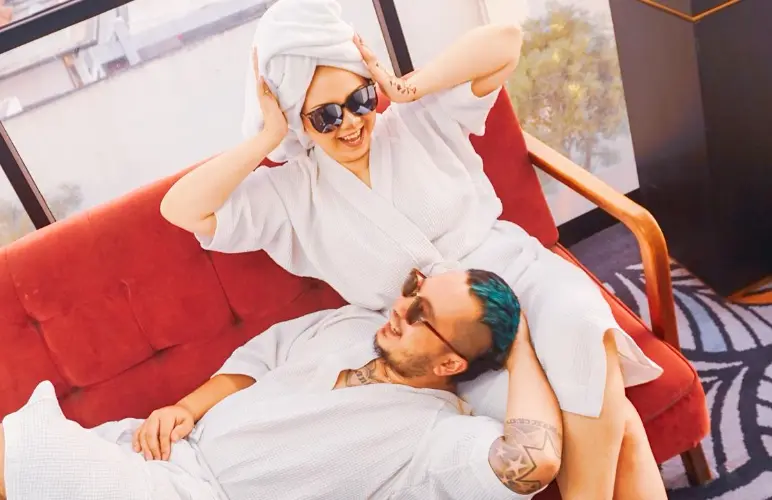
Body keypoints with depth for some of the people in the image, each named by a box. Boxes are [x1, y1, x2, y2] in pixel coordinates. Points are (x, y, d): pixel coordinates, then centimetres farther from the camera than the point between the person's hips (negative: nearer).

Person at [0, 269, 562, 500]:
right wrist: (187, 407, 0)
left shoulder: (437, 433, -17)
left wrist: (518, 345, -20)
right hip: (168, 450, 8)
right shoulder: (348, 324, 8)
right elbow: (258, 357, 17)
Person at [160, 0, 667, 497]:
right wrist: (266, 139, -9)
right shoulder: (290, 192, 1)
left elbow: (506, 41, -1)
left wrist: (408, 88, -8)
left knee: (575, 323, -34)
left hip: (518, 274, 2)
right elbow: (180, 209, -7)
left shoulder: (420, 119, 4)